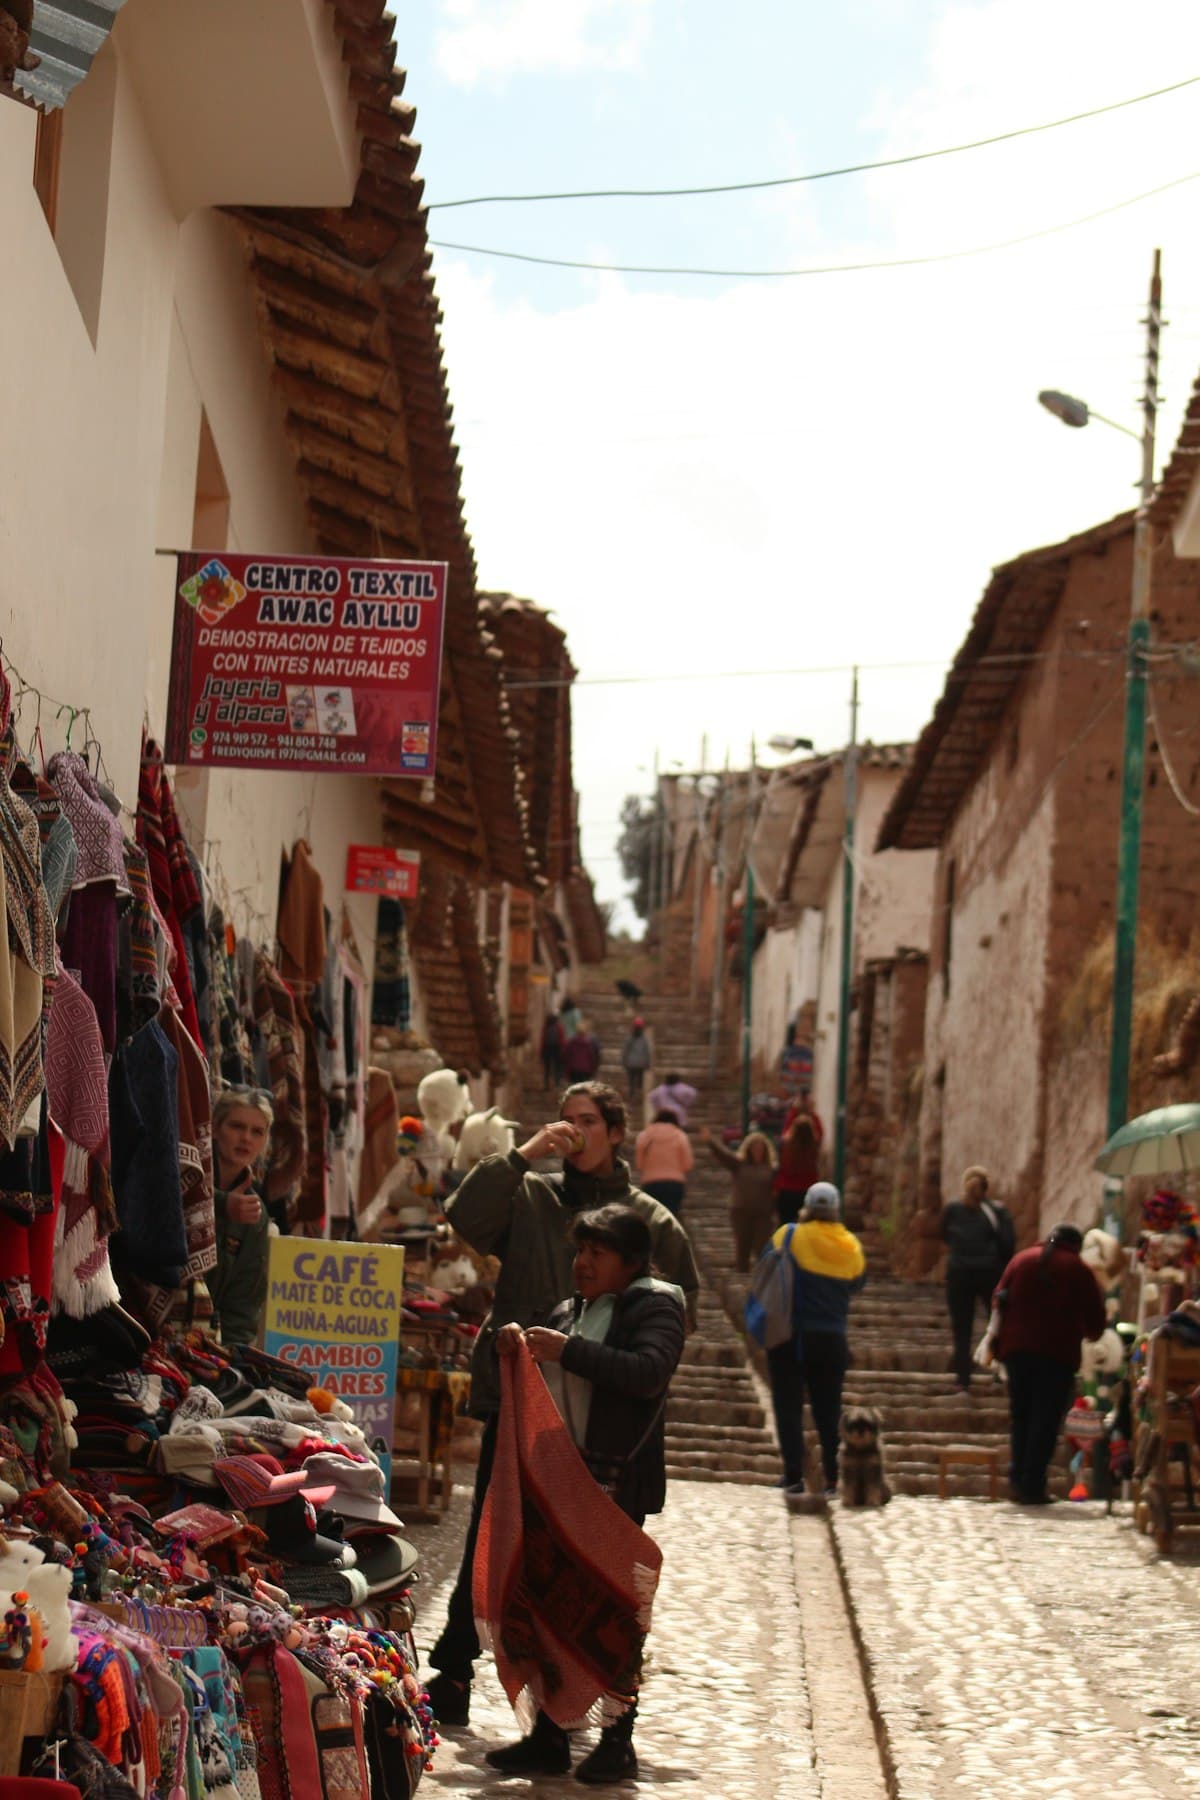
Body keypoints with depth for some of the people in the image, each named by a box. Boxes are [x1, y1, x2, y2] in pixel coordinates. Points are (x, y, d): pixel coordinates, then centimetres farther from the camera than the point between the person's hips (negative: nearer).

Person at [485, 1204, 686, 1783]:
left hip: (615, 1481, -7)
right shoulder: (571, 1310, 19)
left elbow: (649, 1372, -20)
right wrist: (513, 1345, 5)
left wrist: (568, 1351, -23)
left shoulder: (653, 1306, -3)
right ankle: (549, 1738, 14)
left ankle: (617, 1742, 4)